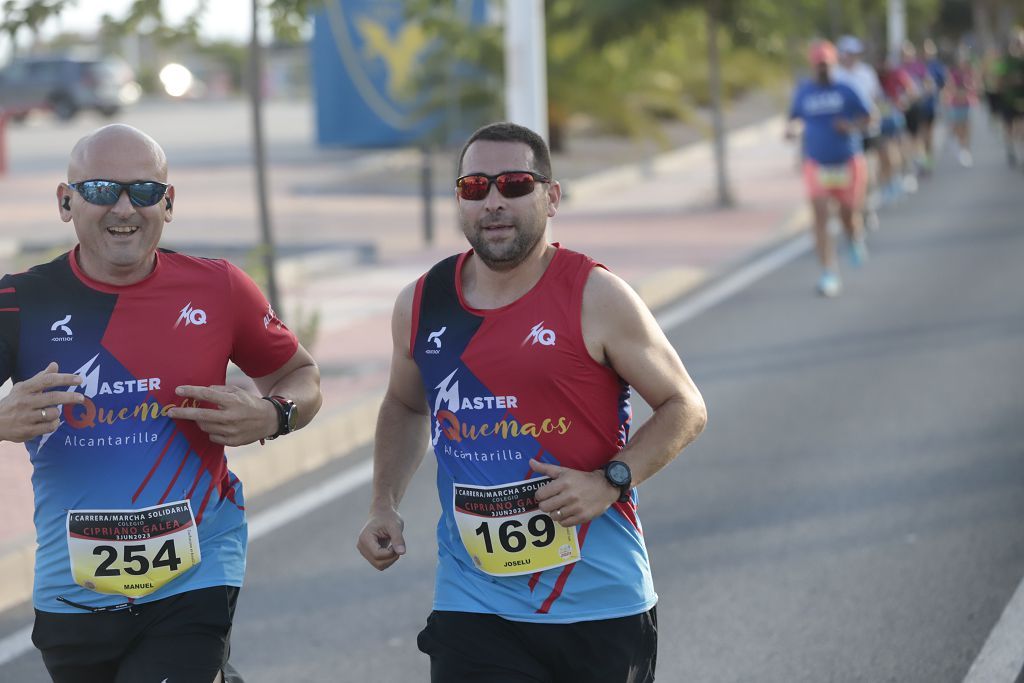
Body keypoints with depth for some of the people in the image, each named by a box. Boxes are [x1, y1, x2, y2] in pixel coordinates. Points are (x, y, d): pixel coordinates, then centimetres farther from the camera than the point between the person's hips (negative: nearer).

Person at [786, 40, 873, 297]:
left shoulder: (845, 90, -4)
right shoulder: (804, 91, 2)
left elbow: (866, 118, 1)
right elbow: (794, 116, 16)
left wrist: (851, 126, -20)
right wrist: (790, 129, -7)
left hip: (848, 162, -1)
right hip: (817, 165, 1)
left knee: (849, 214, 7)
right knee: (820, 216, -14)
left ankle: (856, 240, 46)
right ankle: (830, 275, -13)